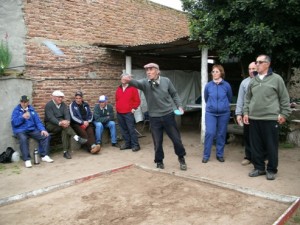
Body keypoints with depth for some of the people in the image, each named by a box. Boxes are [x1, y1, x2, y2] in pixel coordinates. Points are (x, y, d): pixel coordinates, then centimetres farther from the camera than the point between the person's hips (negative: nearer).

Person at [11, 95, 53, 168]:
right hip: (20, 130, -3)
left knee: (45, 136, -18)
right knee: (23, 139, -37)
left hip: (32, 130, 4)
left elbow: (37, 121, 8)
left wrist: (42, 129, -8)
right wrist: (22, 117, -21)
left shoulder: (31, 109, 13)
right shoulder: (16, 110, 5)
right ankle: (27, 160, -32)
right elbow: (14, 122, -6)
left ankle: (44, 156, -11)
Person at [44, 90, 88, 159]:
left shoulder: (63, 104, 11)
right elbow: (50, 117, -19)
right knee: (64, 126, -33)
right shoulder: (49, 105, -5)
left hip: (61, 124, 4)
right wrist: (59, 123, -37)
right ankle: (77, 138, -40)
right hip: (50, 125, -4)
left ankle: (66, 151, -29)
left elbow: (67, 114, -5)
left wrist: (67, 121, -29)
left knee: (65, 130, -30)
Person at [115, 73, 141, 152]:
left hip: (128, 113, -6)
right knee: (123, 129, 9)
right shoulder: (118, 89, 14)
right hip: (119, 113, 6)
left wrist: (134, 108, -9)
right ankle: (127, 143, 19)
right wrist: (117, 108, 14)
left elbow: (137, 100, -4)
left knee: (131, 129, -8)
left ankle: (135, 145, -2)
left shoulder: (133, 88, -2)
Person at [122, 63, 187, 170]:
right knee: (157, 142, 8)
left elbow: (174, 94, 8)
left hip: (168, 115, 1)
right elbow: (136, 83, -31)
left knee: (176, 139, 9)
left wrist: (179, 106, -3)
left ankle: (181, 158, 33)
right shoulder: (145, 83, -8)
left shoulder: (166, 81, -3)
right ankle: (159, 161, 30)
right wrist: (129, 80, -53)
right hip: (154, 117, 0)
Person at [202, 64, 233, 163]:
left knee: (221, 134, 7)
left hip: (224, 113, 1)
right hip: (210, 113, 0)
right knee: (209, 133, -8)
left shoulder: (226, 85, -6)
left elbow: (230, 98, 11)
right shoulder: (208, 85, -4)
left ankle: (220, 155, 21)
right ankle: (206, 155, 3)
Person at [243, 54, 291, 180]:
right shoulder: (253, 81, 11)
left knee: (271, 146, 3)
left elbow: (284, 98, 1)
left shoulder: (276, 79, -1)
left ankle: (271, 170, 17)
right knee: (256, 146, 9)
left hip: (271, 118, -4)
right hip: (254, 118, 4)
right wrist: (246, 112, 8)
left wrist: (284, 114, -2)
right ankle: (259, 167, 23)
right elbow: (247, 99, 16)